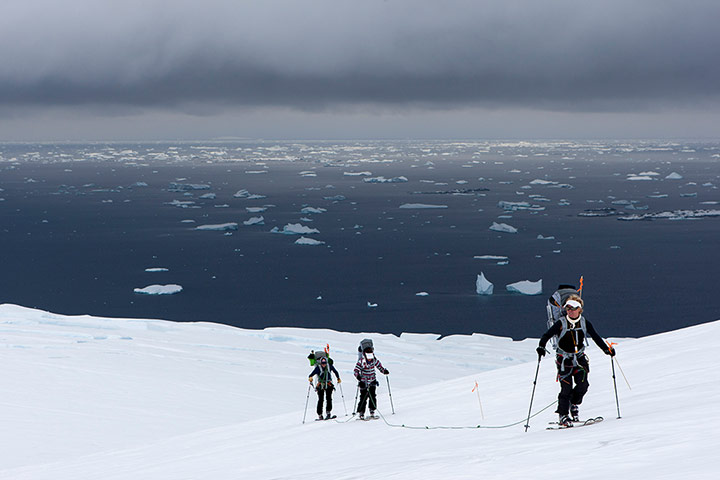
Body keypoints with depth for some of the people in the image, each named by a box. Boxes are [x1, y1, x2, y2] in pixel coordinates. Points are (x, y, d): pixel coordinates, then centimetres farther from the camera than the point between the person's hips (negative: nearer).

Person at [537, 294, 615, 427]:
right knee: (566, 387, -12)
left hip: (579, 357, 3)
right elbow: (547, 335, -12)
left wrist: (606, 349, 2)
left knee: (583, 384, -11)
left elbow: (595, 337, 9)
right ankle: (563, 415, 0)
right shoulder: (561, 323, -8)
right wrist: (541, 346, -29)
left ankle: (574, 405, 17)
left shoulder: (584, 323, 1)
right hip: (564, 359, -3)